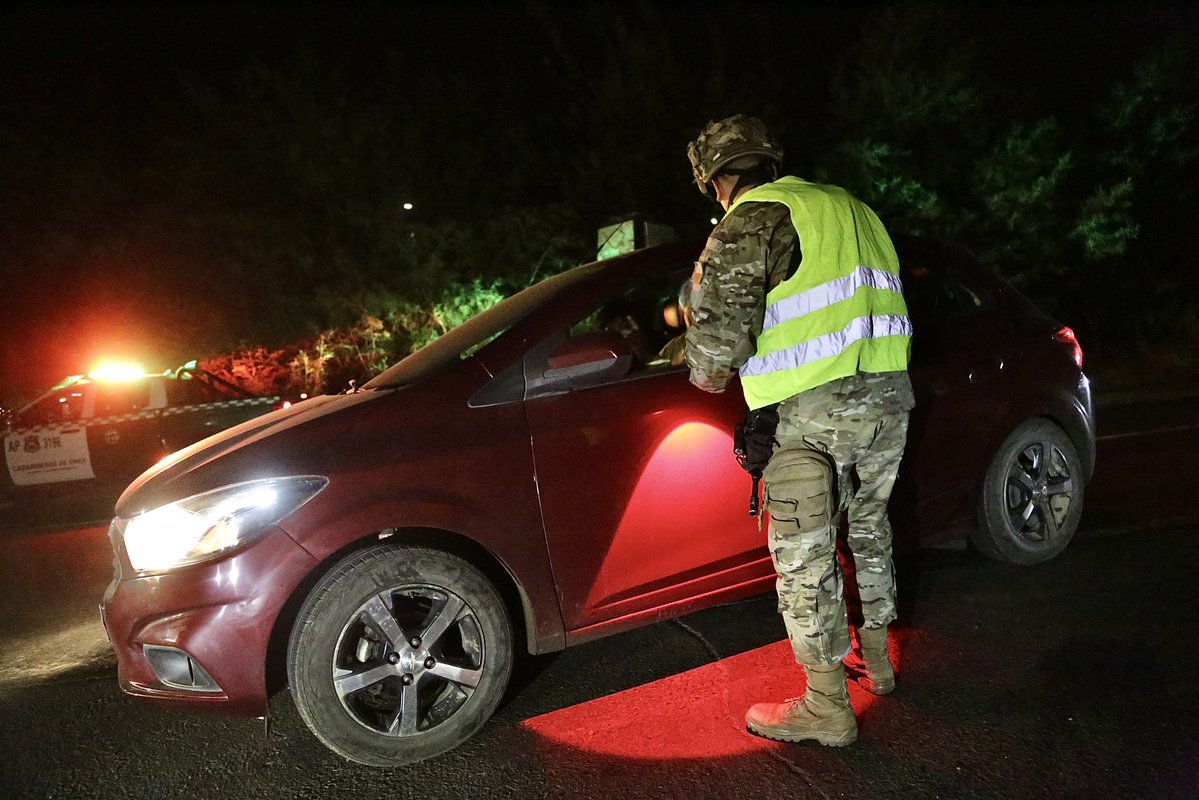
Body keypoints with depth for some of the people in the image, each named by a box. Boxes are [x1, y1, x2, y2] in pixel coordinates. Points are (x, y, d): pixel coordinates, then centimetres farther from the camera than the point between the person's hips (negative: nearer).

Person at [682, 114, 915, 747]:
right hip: (890, 393, 9)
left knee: (803, 553, 2)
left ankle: (828, 707, 11)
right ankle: (876, 658, 39)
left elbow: (719, 322, -18)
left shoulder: (751, 221, -7)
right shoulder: (848, 207, 20)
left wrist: (708, 375, 3)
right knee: (867, 525, 23)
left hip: (815, 411, -9)